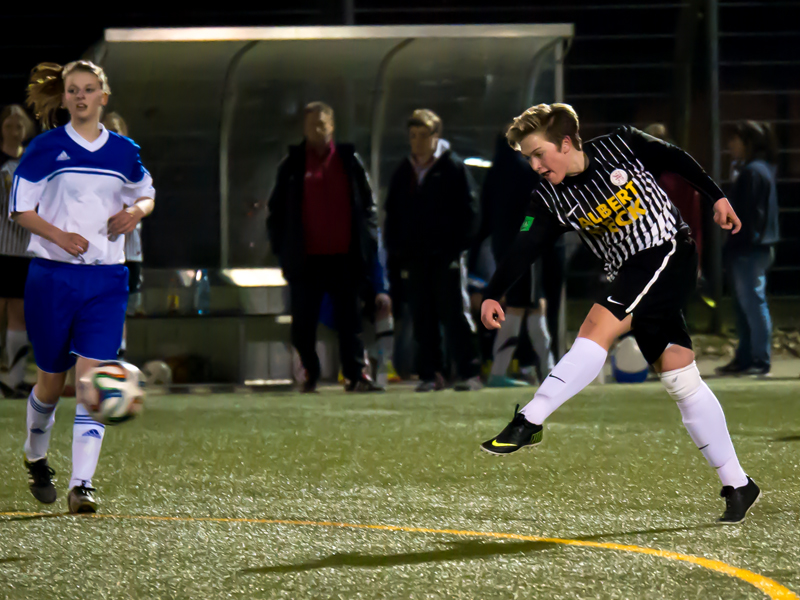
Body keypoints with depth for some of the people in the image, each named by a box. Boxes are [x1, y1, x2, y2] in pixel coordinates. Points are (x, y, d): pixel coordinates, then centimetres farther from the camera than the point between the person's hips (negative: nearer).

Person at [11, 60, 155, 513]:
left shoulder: (124, 151, 7)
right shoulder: (46, 148, -2)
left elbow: (147, 194, 23)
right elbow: (21, 208, -1)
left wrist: (136, 211, 0)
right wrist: (60, 236, -16)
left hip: (106, 279, 1)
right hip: (52, 276, -1)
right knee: (52, 378, 10)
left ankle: (83, 484, -14)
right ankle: (36, 457, 38)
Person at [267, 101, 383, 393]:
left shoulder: (349, 161, 7)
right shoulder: (292, 165, 5)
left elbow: (367, 203, 9)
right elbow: (276, 210, 8)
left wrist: (367, 243, 1)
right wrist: (281, 248, 0)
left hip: (344, 257, 0)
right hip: (306, 258, 0)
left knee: (350, 319, 2)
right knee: (304, 323, 4)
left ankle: (356, 374, 2)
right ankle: (309, 375, 15)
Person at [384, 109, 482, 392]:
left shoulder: (453, 167, 0)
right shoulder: (403, 172, 14)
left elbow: (469, 210, -3)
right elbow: (392, 214, 19)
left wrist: (458, 246, -11)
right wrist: (395, 251, 9)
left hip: (446, 256, -5)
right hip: (414, 257, 5)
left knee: (454, 315, -6)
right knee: (422, 318, 4)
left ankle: (469, 372, -4)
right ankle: (430, 374, 7)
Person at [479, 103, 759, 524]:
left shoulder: (621, 147, -7)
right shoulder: (551, 199, 2)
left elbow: (677, 161, 7)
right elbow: (524, 250, -6)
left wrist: (716, 197, 8)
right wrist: (492, 295, -19)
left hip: (669, 251, -6)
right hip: (631, 276, 6)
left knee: (598, 327, -24)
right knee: (680, 380, 3)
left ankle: (530, 421, -27)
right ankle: (737, 485, 9)